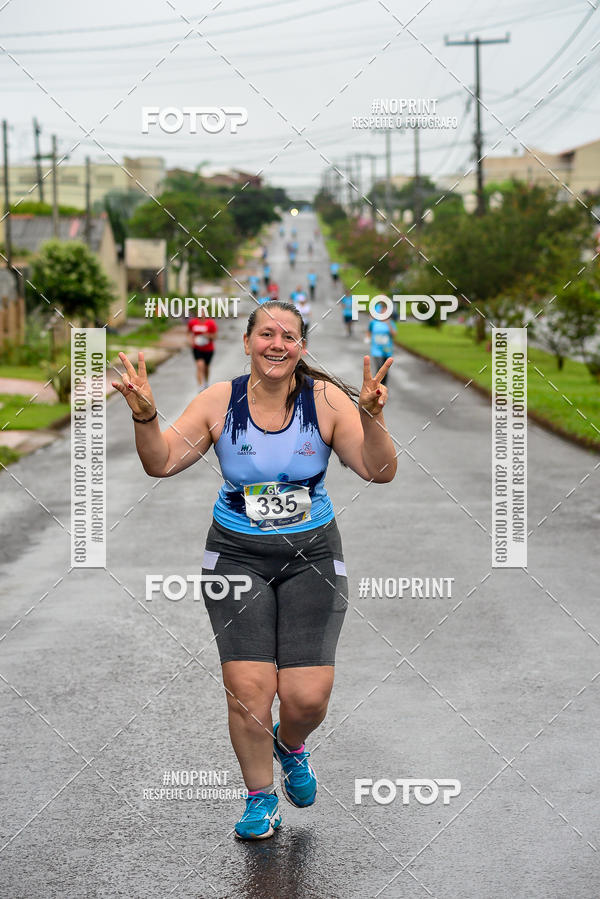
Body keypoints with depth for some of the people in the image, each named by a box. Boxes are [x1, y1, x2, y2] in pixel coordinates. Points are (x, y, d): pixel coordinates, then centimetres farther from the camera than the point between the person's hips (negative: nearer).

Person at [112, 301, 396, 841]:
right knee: (248, 688, -10)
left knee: (308, 695, -8)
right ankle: (260, 797, 14)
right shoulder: (220, 401, -4)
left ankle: (291, 745, 30)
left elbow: (381, 473, -9)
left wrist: (371, 417, -26)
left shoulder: (326, 400, -7)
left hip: (312, 554, 0)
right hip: (237, 554, 0)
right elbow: (161, 464, -1)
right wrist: (145, 416, -19)